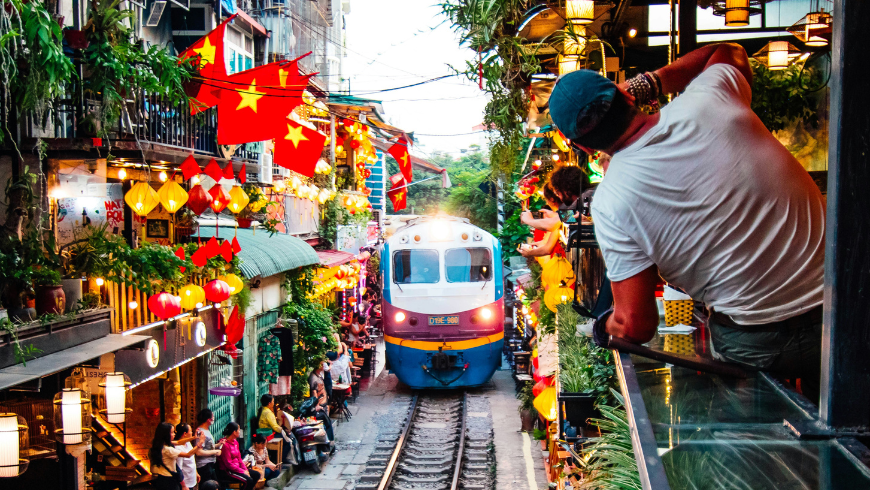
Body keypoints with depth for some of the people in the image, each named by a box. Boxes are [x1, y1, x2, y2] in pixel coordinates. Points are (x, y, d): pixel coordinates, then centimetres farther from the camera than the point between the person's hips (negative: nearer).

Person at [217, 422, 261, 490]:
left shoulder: (235, 442, 9)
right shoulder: (225, 444, -20)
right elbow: (228, 464, -20)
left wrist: (245, 469, -1)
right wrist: (243, 472, -17)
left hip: (237, 467, 9)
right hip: (228, 471, -9)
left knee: (257, 475, -1)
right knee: (248, 480, -25)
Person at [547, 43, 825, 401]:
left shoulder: (610, 204, -17)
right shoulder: (708, 99, -9)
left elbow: (637, 327, -13)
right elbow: (729, 52, 19)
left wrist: (605, 327, 9)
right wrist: (647, 83, 13)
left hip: (754, 343, -4)